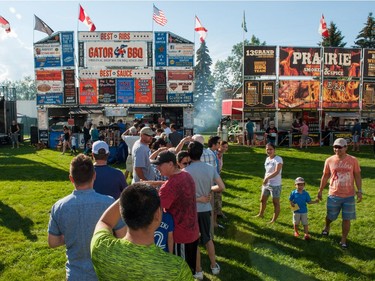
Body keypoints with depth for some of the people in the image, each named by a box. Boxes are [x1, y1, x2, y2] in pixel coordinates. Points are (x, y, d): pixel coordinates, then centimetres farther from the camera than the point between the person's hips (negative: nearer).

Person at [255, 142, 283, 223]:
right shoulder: (267, 159, 7)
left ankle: (274, 219, 17)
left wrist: (267, 178, -40)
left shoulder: (278, 159, -18)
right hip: (266, 184, 9)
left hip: (275, 185, -8)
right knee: (262, 199, 22)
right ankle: (261, 214, 42)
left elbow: (277, 172, -31)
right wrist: (264, 180, 16)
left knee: (276, 202, 6)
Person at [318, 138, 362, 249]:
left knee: (346, 219, 5)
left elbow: (357, 176, 1)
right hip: (334, 195, 1)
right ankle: (327, 227, 46)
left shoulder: (353, 160, -5)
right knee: (330, 216, 14)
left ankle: (343, 240, 22)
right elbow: (325, 176, 5)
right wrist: (320, 190, 8)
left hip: (349, 196, 0)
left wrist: (359, 191, -4)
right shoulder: (329, 160, -4)